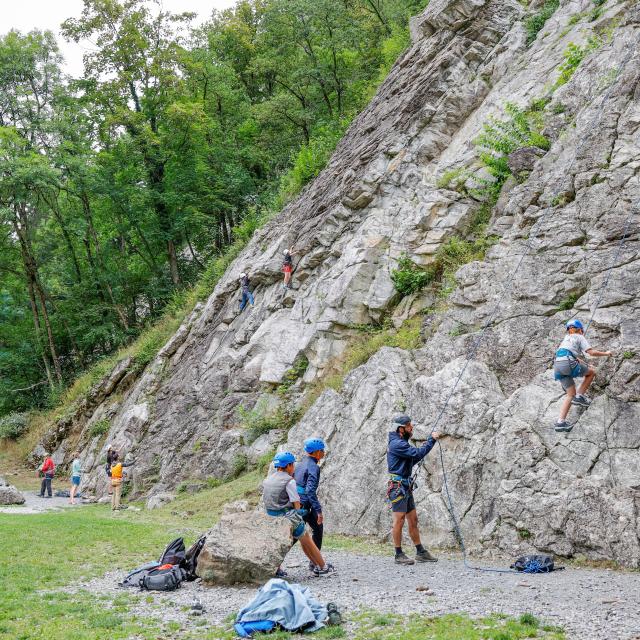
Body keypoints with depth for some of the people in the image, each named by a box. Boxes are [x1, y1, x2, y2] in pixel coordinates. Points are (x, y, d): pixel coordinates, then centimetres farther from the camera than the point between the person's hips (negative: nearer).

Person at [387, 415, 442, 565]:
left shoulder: (401, 443, 17)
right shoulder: (396, 444, -16)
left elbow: (412, 460, 21)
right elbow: (418, 453, -22)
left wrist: (425, 446, 11)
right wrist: (432, 439, -12)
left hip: (406, 487, 10)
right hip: (398, 487, -10)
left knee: (413, 520, 11)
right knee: (399, 520, -4)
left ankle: (420, 552, 16)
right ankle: (399, 554, 2)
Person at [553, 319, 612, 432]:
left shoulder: (566, 338, 31)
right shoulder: (579, 337, 10)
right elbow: (591, 352, 0)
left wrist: (586, 365, 47)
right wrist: (605, 353, 15)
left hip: (557, 365, 7)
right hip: (568, 363, -7)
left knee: (571, 394, 11)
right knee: (592, 372, 17)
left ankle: (560, 422, -1)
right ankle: (579, 396, 5)